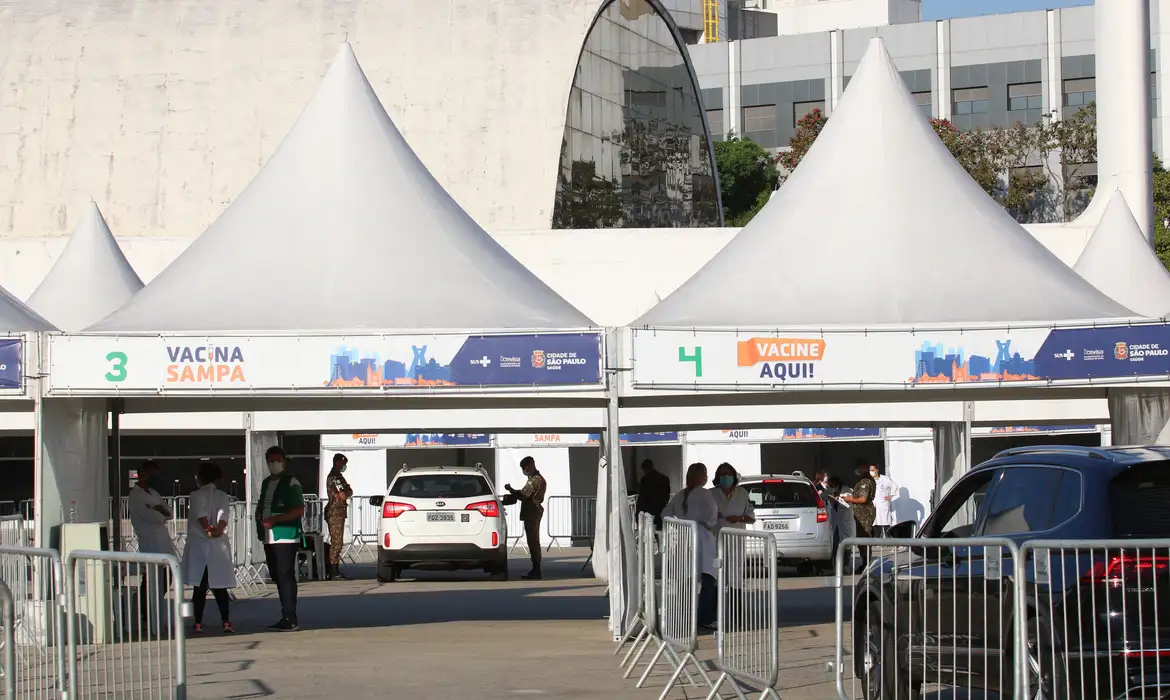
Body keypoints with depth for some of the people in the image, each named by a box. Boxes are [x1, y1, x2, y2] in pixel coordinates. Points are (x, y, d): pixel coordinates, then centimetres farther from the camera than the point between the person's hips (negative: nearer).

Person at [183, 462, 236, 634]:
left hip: (199, 547, -3)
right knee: (220, 587, 6)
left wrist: (208, 528, -19)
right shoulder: (223, 497, 9)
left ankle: (198, 623, -1)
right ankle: (226, 622, -2)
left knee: (200, 588, 0)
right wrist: (218, 529, -17)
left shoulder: (196, 496, -2)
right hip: (220, 547, 3)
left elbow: (200, 514, -18)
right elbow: (224, 516, -8)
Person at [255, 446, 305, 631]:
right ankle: (286, 617, 14)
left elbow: (299, 511, -13)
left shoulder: (291, 483, -5)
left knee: (285, 576, -12)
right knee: (277, 576, 8)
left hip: (286, 536, -8)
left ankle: (290, 618, -12)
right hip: (269, 537, 8)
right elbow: (261, 506, 31)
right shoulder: (266, 483, 19)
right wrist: (260, 519, 8)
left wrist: (274, 519, -19)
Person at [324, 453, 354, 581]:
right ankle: (334, 573, -11)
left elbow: (349, 492, 15)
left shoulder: (338, 476, 19)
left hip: (338, 513, 10)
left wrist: (346, 492, -6)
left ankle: (333, 571, 15)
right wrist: (347, 492, 1)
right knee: (336, 542, -10)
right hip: (335, 512, -10)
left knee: (336, 542, 12)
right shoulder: (334, 477, -15)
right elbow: (343, 495, -19)